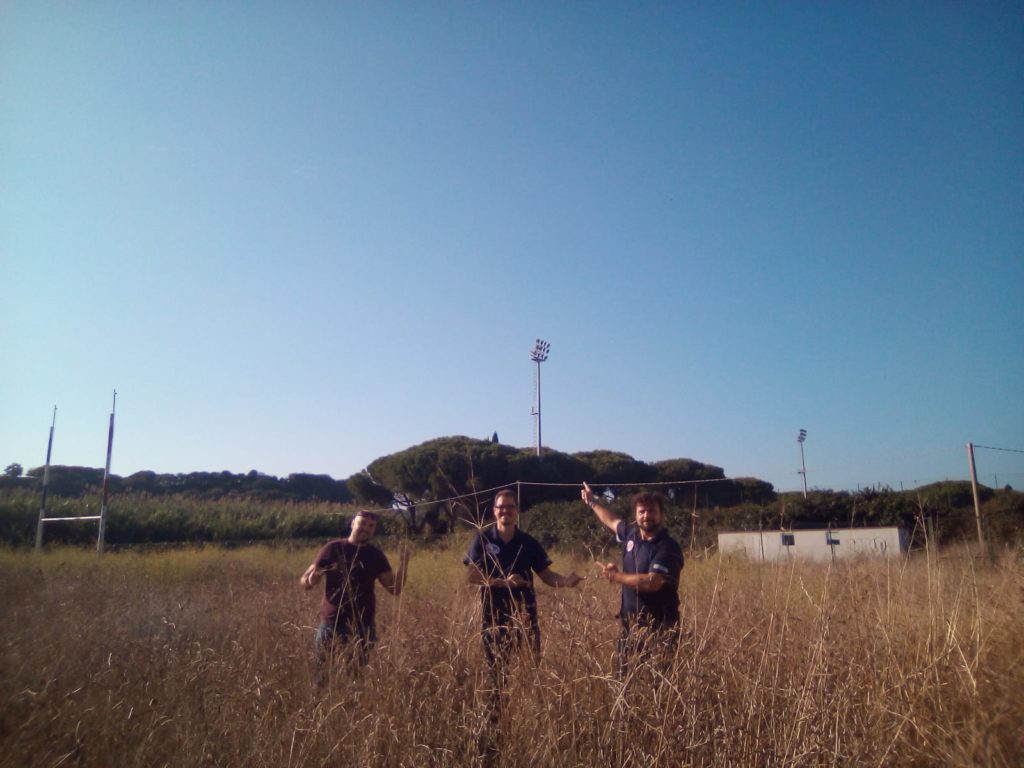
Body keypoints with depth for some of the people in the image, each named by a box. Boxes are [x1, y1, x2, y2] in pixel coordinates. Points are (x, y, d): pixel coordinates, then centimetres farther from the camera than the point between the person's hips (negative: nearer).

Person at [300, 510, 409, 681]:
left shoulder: (376, 555, 4)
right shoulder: (332, 549, -1)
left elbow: (395, 589, 0)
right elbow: (304, 581, -1)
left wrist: (403, 564, -14)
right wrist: (311, 580, -24)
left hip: (363, 625, 1)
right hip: (332, 622, -1)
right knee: (321, 674, 2)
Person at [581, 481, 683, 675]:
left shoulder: (668, 548, -15)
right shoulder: (631, 533, 5)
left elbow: (652, 583, -26)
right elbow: (612, 521, 28)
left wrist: (615, 576, -15)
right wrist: (592, 502, 41)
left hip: (659, 627, -7)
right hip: (629, 623, 7)